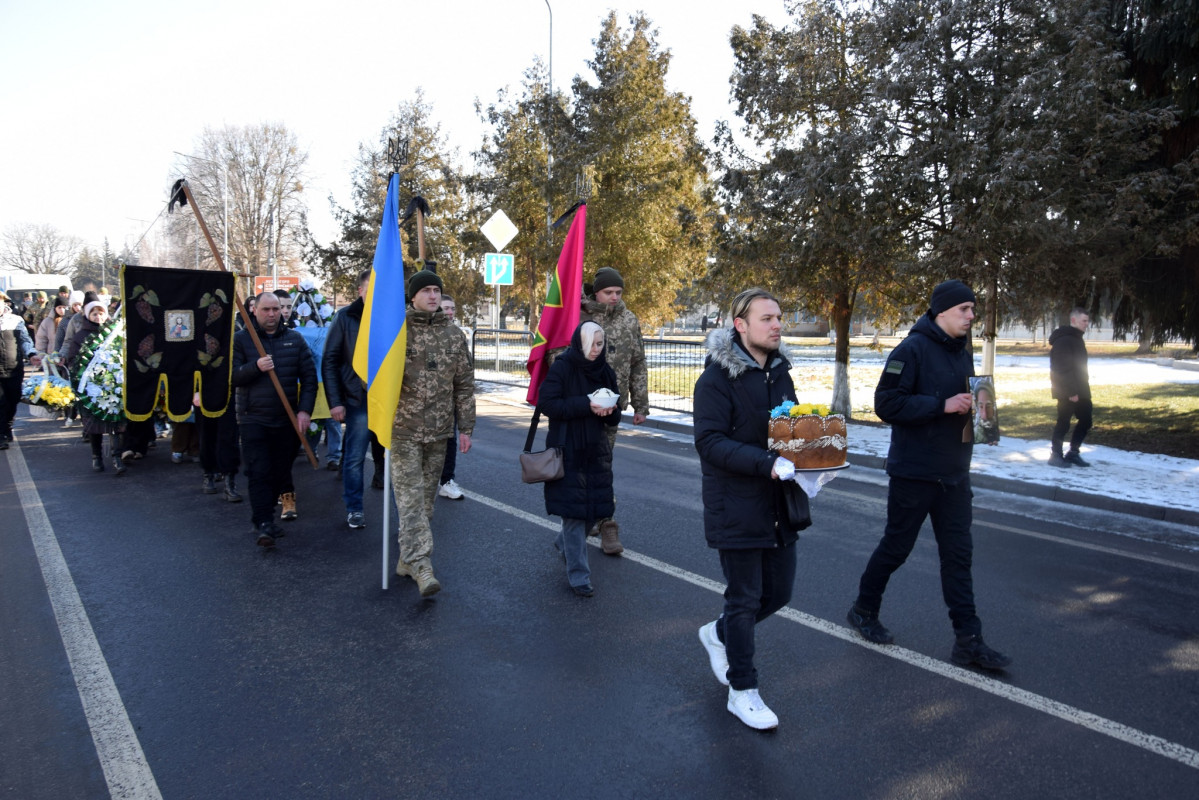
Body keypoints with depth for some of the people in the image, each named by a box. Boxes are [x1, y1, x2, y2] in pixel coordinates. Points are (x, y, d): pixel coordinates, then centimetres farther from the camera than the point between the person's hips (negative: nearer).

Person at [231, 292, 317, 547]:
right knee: (258, 472, -8)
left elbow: (309, 377, 5)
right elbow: (230, 376, -4)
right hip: (253, 418, -2)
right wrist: (255, 367, -22)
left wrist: (305, 410, -5)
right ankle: (264, 524, -7)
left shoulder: (295, 339, 8)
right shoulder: (240, 340, 3)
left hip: (287, 419, 3)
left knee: (280, 470, 9)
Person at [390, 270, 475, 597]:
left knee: (426, 496, 11)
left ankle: (408, 558, 25)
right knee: (410, 497, -8)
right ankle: (421, 564, -9)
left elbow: (464, 384, 10)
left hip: (439, 432, 4)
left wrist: (465, 427, 7)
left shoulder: (454, 335, 8)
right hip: (404, 430, -4)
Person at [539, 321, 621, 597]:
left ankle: (564, 543, 39)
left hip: (596, 450, 6)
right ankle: (578, 574, 4)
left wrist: (610, 411, -12)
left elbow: (615, 419, 12)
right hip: (567, 450, -5)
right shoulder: (561, 368, -8)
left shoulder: (605, 372, 9)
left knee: (595, 506, 10)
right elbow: (546, 403, -16)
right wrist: (585, 405, -23)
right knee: (573, 511, -5)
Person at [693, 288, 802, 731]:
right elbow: (709, 442, -21)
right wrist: (767, 464, -30)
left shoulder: (779, 370, 9)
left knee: (779, 591, 15)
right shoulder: (717, 377, -15)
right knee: (745, 599, 4)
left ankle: (719, 633, 41)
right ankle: (742, 691, 22)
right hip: (736, 507, -7)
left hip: (778, 504, 7)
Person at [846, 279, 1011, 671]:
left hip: (953, 475, 7)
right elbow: (886, 404, -21)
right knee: (896, 548, 7)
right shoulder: (912, 349, -14)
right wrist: (943, 404, -24)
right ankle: (864, 610, 28)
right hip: (914, 473, -7)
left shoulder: (963, 353, 11)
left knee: (959, 554, 8)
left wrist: (974, 407, 1)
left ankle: (968, 640, 15)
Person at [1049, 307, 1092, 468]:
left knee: (1086, 420, 11)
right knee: (1064, 423, -3)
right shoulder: (1064, 340, -16)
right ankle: (1056, 455, 7)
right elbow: (1063, 368, -22)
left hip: (1080, 390, 10)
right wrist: (1071, 392, -23)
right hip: (1067, 392, -10)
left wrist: (1084, 387, 19)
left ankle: (1073, 453, 20)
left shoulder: (1076, 339, 16)